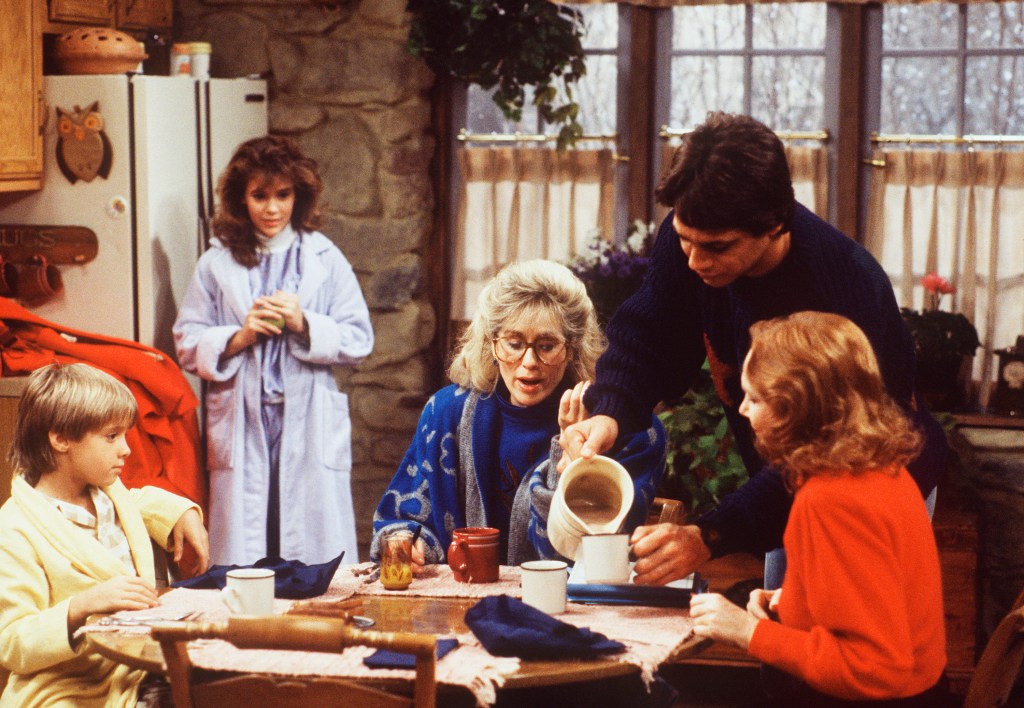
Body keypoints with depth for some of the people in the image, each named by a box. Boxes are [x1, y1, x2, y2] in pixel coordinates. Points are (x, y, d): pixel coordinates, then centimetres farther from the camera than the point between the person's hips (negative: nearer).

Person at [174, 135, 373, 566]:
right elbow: (187, 344, 6)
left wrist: (304, 324, -10)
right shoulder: (217, 264, 10)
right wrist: (240, 336, -10)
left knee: (319, 569, -2)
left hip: (309, 430, 0)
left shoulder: (326, 260, 9)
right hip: (242, 430, 0)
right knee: (241, 576, -1)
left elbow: (359, 340, 4)